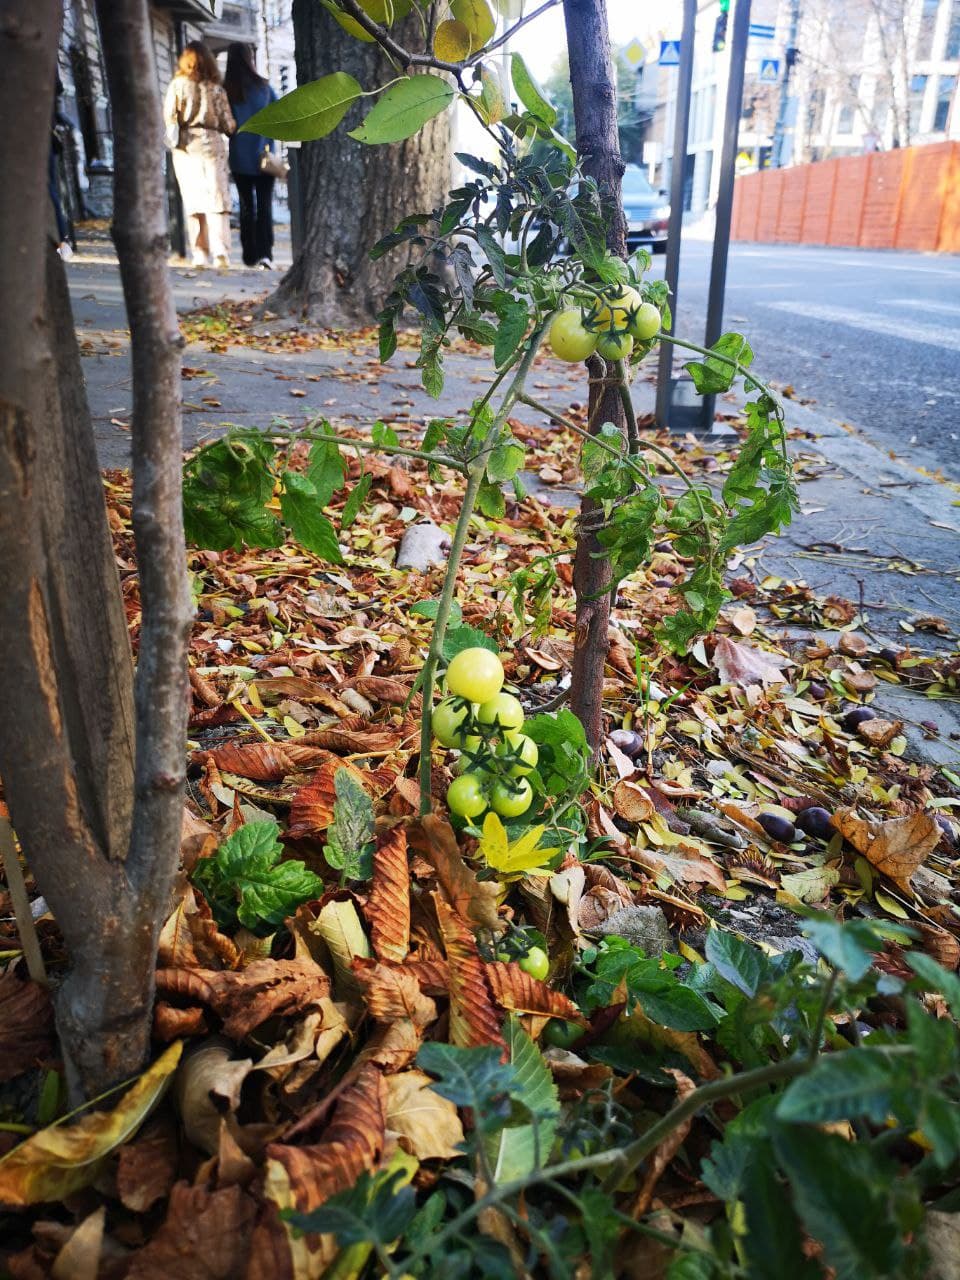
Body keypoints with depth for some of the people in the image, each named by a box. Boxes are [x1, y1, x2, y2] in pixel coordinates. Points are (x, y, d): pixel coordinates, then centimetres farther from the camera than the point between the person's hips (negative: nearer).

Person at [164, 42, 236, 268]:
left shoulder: (177, 84, 4)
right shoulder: (217, 88, 4)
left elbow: (169, 117, 1)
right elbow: (228, 123, 2)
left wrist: (174, 139, 17)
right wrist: (232, 131, 22)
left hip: (186, 147, 1)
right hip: (212, 144, -1)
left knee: (193, 202, 5)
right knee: (217, 200, -2)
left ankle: (199, 254, 1)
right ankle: (220, 252, -16)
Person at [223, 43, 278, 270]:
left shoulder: (226, 90, -4)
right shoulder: (263, 87, -4)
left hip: (239, 158, 1)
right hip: (263, 157, -1)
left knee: (246, 205, 10)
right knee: (265, 204, 1)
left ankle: (250, 255, 10)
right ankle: (265, 252, -16)